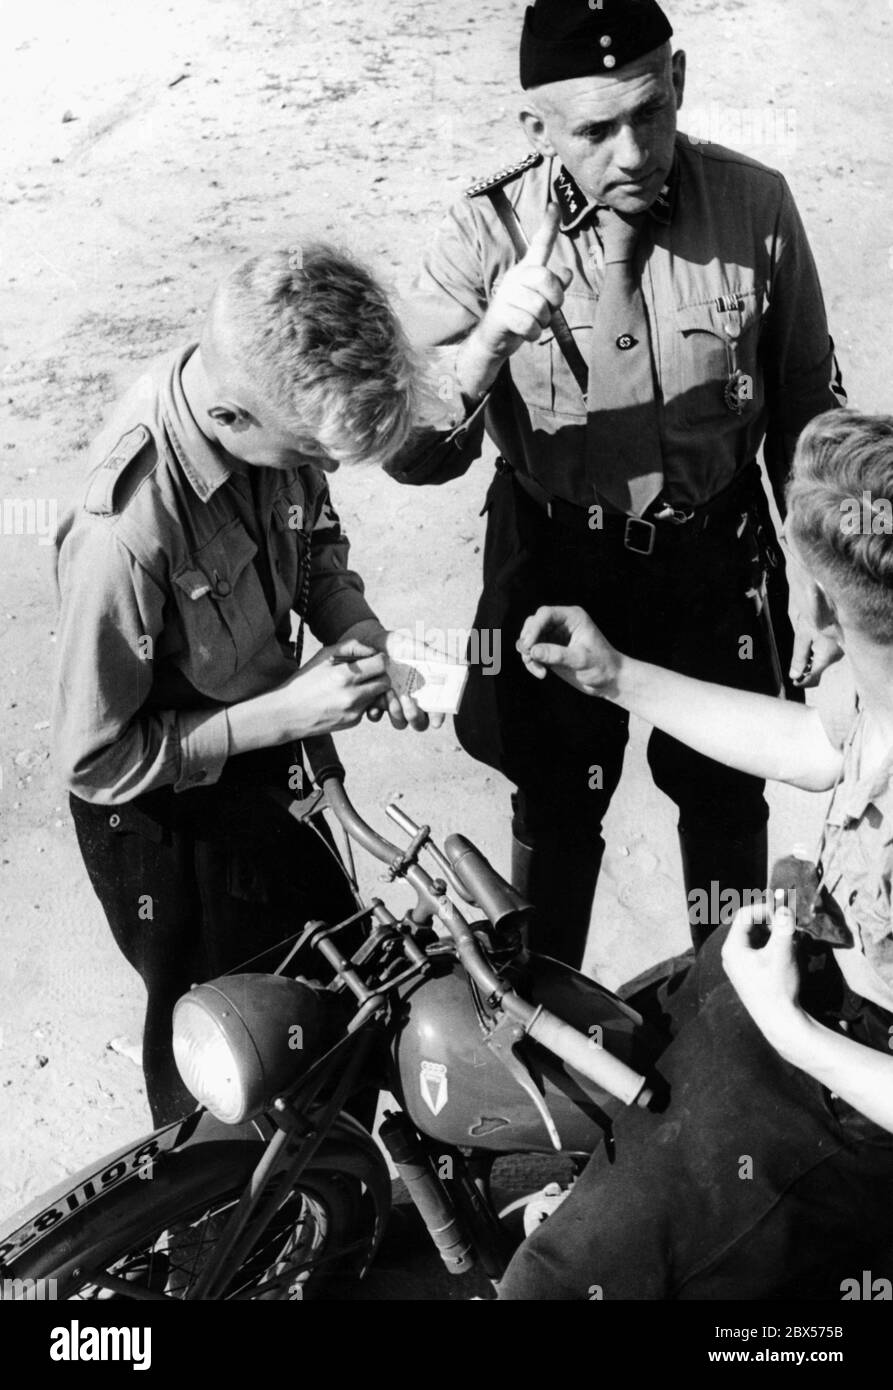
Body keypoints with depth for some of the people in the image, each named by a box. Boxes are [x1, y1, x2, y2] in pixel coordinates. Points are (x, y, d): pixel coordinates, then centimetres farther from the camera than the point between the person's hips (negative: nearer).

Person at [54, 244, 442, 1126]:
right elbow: (95, 759, -25)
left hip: (269, 773, 7)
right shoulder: (128, 532, -38)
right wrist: (284, 714, -27)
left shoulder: (271, 407, -17)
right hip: (171, 820, -7)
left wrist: (358, 632, -13)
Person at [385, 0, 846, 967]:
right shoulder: (488, 235, -17)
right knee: (557, 805, 17)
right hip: (556, 560, -1)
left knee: (724, 791, 18)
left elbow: (806, 412, -1)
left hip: (716, 555, 1)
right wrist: (491, 341, -37)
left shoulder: (754, 207, -15)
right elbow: (412, 457, -19)